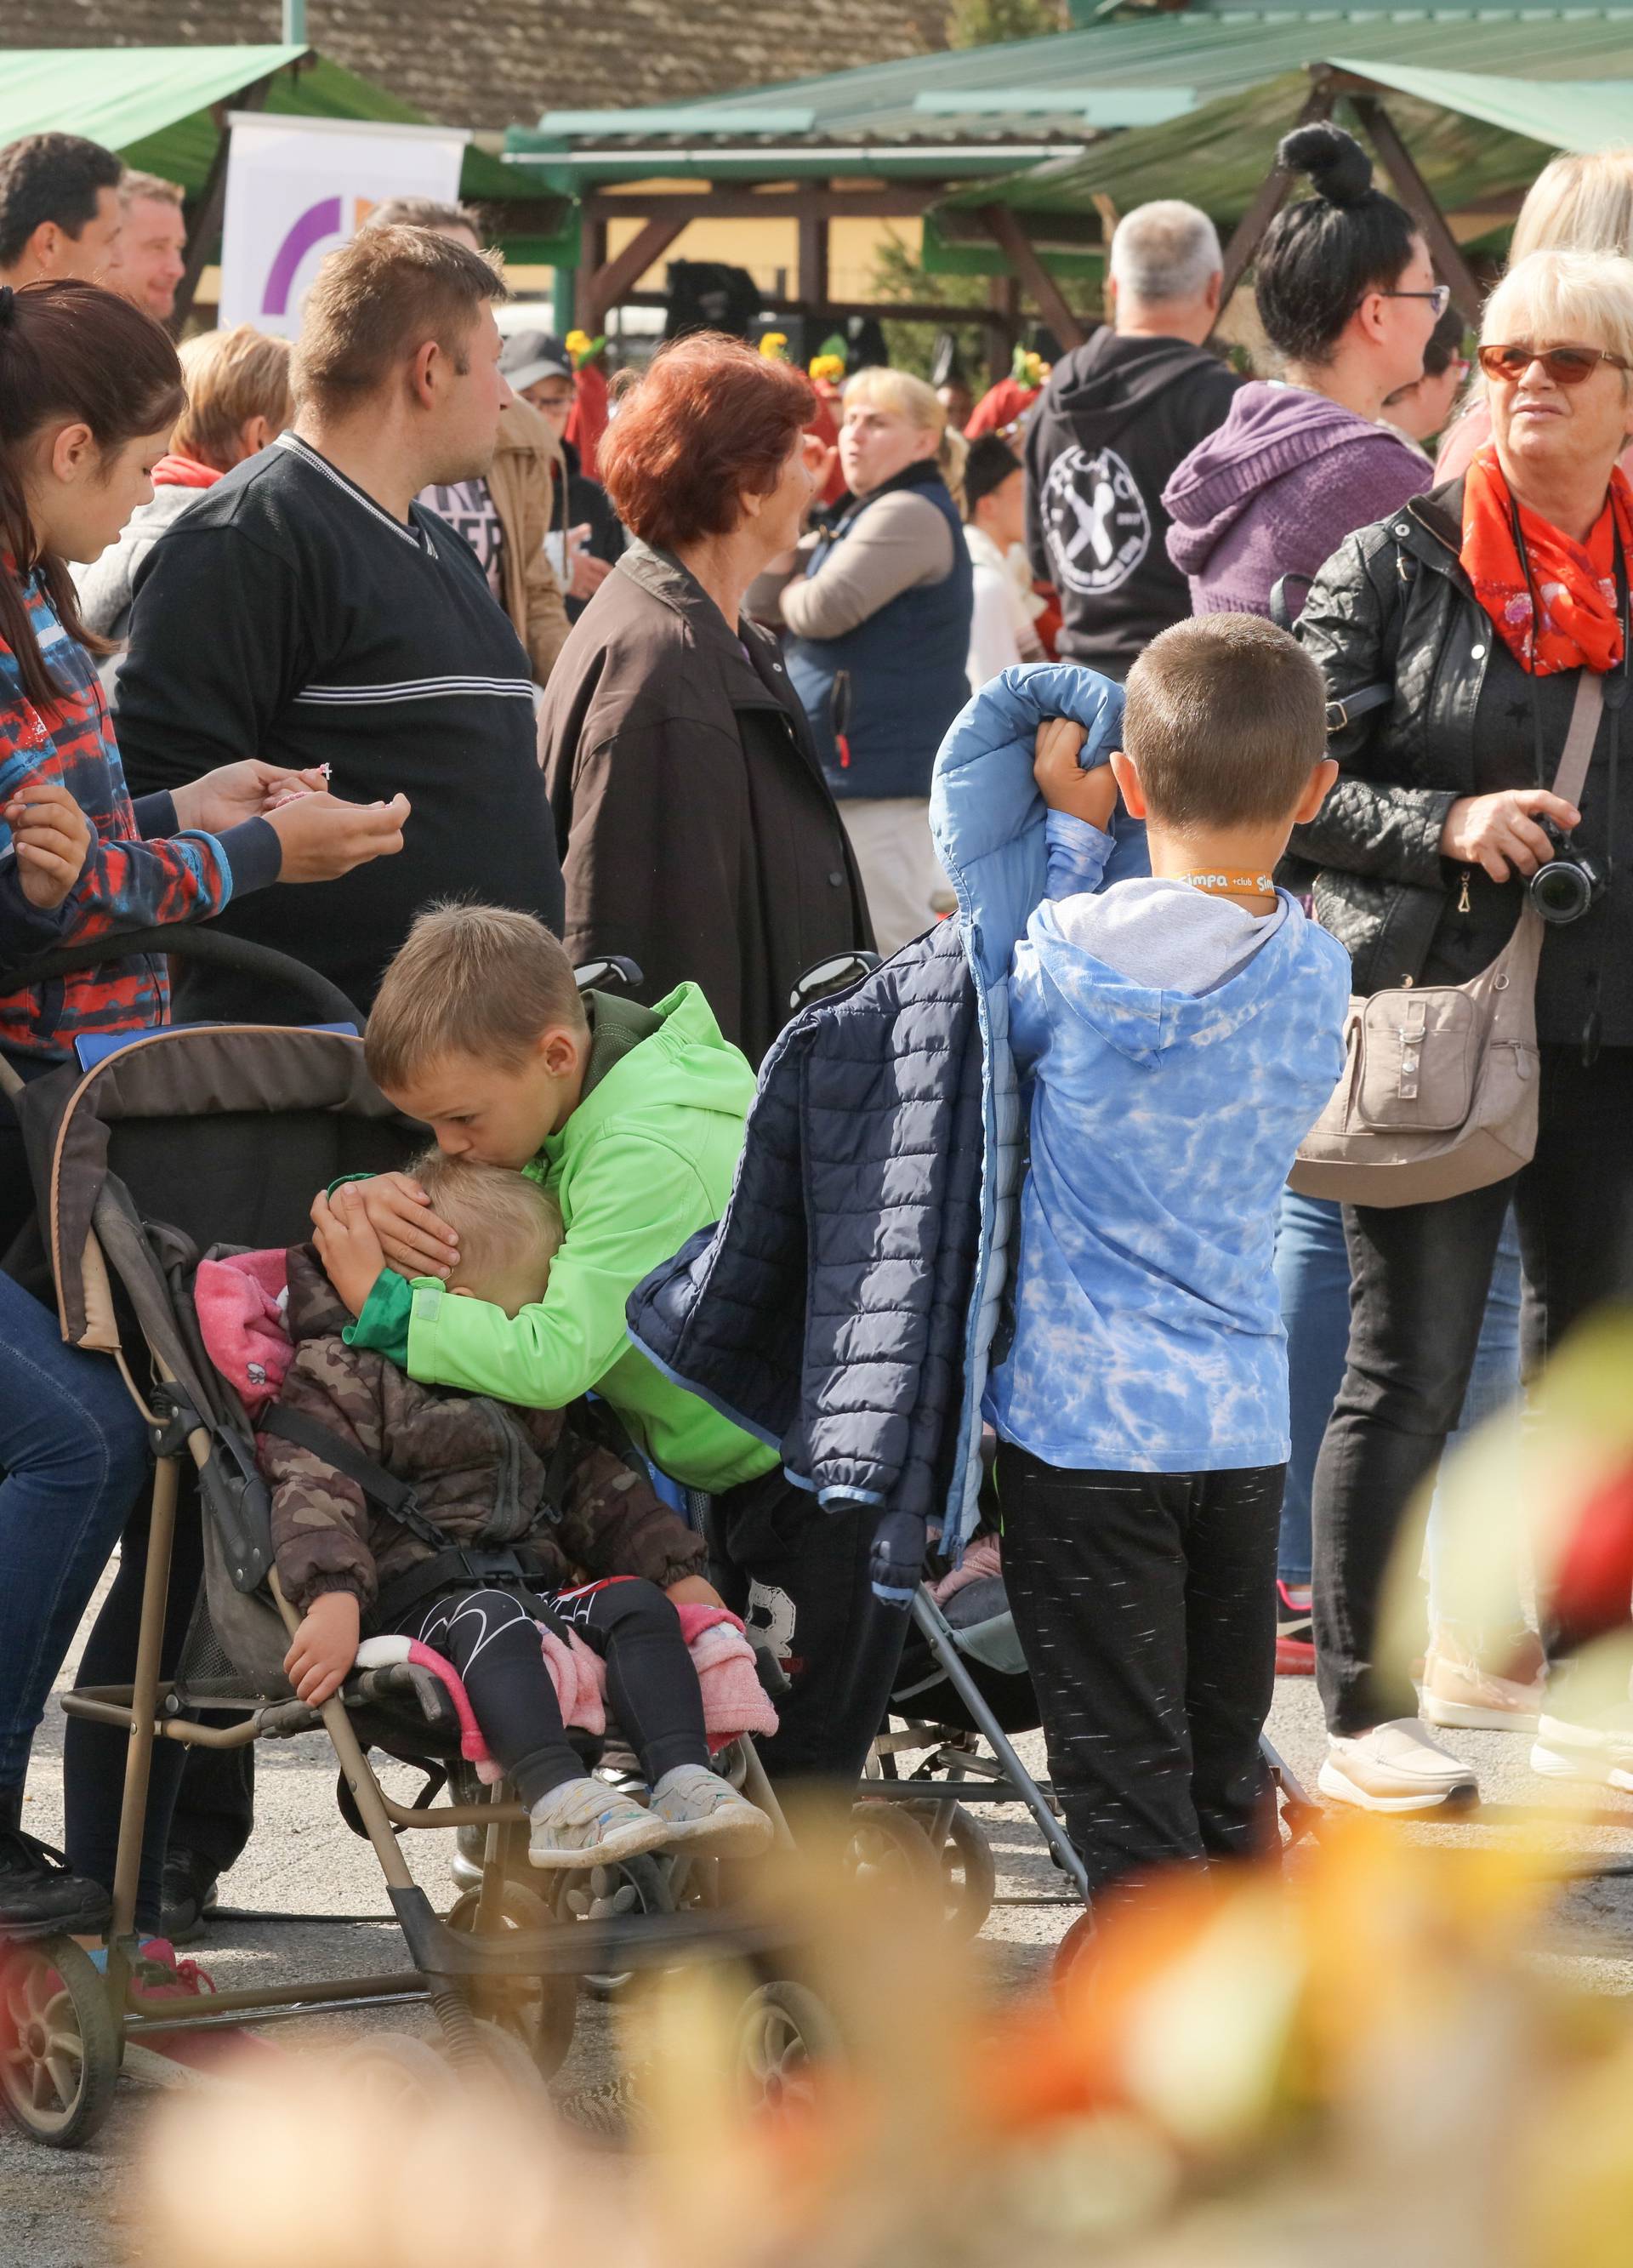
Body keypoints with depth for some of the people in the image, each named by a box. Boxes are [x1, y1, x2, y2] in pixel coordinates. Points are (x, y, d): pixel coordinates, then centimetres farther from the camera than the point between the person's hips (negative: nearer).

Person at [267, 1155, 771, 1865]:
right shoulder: (346, 1375, -2)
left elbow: (592, 1485, 30)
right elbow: (313, 1490, -14)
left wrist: (676, 1571, 20)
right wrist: (333, 1598, -31)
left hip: (536, 1582, 7)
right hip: (419, 1594, -7)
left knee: (636, 1602, -15)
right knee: (489, 1617, -37)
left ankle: (683, 1780, -29)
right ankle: (558, 1800, -52)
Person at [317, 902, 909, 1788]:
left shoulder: (649, 1154, -30)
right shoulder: (567, 1107, -2)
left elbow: (555, 1356, -35)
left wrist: (385, 1308, -28)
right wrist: (372, 1199, -16)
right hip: (754, 1460, 10)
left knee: (795, 1765, -6)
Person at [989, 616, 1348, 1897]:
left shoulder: (1087, 947, -16)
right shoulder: (1319, 974, 1)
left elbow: (1011, 1008, 4)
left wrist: (1072, 828, 9)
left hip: (1088, 1418, -5)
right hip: (1245, 1419, 5)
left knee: (1124, 1769, -1)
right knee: (1224, 1760, 18)